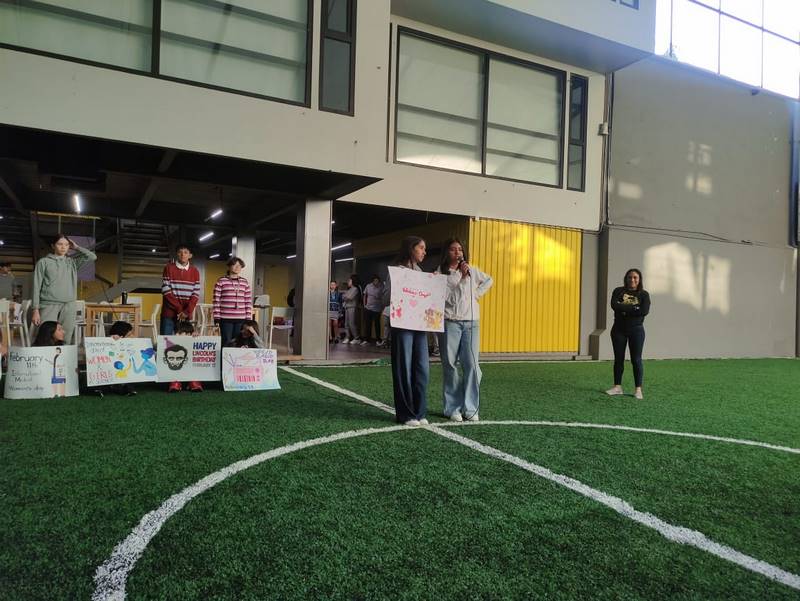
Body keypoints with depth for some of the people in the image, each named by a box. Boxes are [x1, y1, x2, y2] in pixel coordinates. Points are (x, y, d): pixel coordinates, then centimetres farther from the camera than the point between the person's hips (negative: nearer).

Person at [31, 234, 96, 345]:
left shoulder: (72, 262, 15)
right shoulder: (44, 262, 7)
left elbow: (92, 257, 5)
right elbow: (37, 287, 3)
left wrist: (76, 247, 11)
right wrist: (35, 310, -4)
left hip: (69, 306, 3)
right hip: (49, 305, -3)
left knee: (66, 340, -2)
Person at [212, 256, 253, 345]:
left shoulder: (245, 282, 10)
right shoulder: (221, 281, 0)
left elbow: (249, 302, 10)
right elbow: (216, 301, -1)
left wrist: (249, 318, 5)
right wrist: (217, 318, -5)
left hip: (241, 319, 3)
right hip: (226, 319, -3)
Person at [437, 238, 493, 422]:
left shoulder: (472, 270, 11)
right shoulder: (440, 274, 0)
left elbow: (488, 280, 27)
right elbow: (452, 298, -9)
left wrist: (477, 293, 12)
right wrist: (463, 278, -12)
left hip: (471, 323, 3)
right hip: (450, 322, -2)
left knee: (471, 365, -3)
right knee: (450, 365, 1)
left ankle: (470, 408, 4)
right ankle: (453, 408, 9)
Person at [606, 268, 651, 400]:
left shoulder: (643, 294, 0)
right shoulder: (618, 291, 3)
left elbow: (645, 311, -17)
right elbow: (614, 305, -15)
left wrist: (624, 308, -15)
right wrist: (634, 307, -16)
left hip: (636, 330, -2)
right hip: (618, 329, 2)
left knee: (636, 359, -2)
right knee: (618, 359, 8)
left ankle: (638, 389, 3)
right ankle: (617, 387, 16)